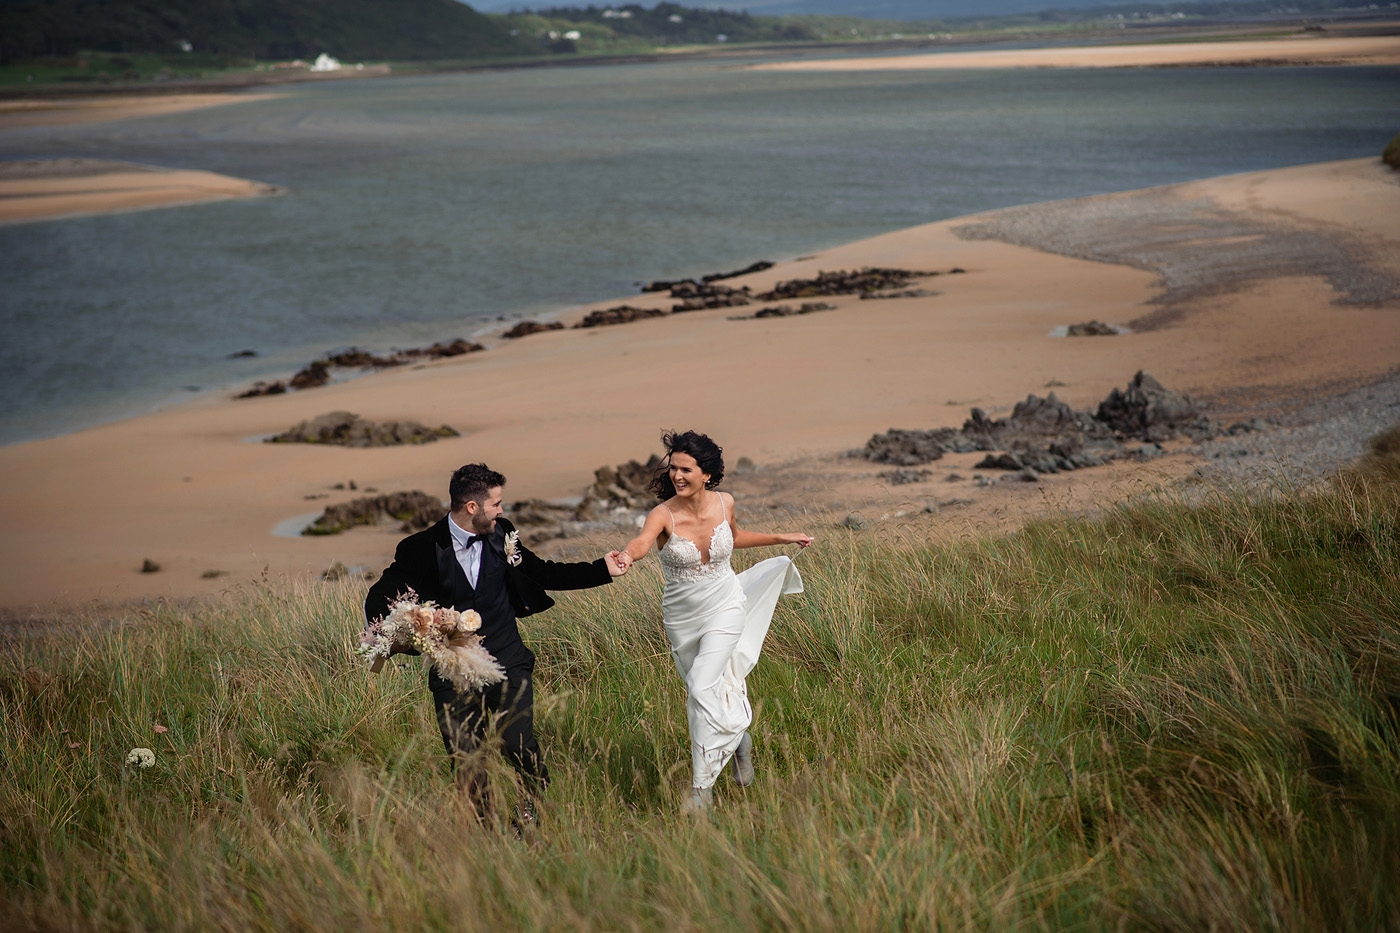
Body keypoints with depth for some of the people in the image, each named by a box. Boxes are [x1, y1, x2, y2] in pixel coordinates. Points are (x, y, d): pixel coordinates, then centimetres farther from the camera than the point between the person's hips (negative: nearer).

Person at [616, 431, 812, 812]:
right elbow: (643, 540, -46)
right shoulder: (664, 514, -22)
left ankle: (702, 787, -10)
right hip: (682, 618, 1)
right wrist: (628, 555, -69)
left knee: (704, 688, -17)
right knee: (700, 692, 16)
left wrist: (781, 538, 13)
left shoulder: (724, 503, -11)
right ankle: (739, 740, 48)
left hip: (724, 611, -1)